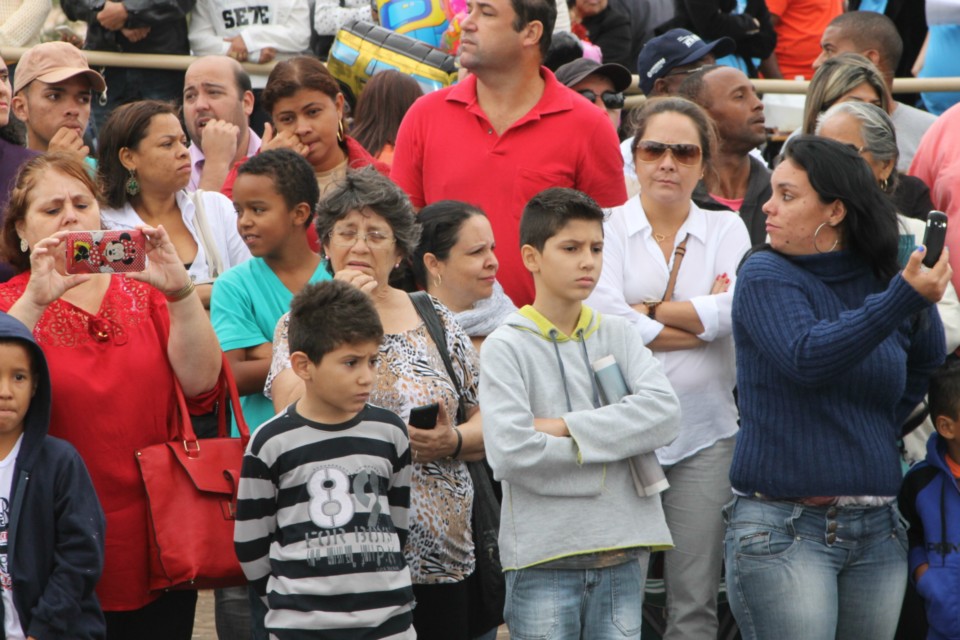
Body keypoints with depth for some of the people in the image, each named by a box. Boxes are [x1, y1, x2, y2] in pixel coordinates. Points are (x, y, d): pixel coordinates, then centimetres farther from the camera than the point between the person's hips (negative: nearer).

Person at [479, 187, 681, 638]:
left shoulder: (619, 336, 10)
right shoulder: (505, 347, -3)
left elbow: (664, 413, -6)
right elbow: (510, 453, -16)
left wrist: (567, 427, -12)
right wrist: (605, 444, -7)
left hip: (622, 552, 4)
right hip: (543, 556, -4)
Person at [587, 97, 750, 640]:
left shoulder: (727, 230, 12)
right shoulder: (607, 228, 5)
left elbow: (733, 310, -6)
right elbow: (604, 318, -11)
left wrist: (649, 311, -7)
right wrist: (701, 322, -7)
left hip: (705, 429, 2)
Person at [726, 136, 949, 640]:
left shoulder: (883, 280, 9)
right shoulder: (765, 276, -4)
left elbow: (924, 365, 27)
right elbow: (807, 358, -23)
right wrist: (902, 299, -29)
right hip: (782, 528, -5)